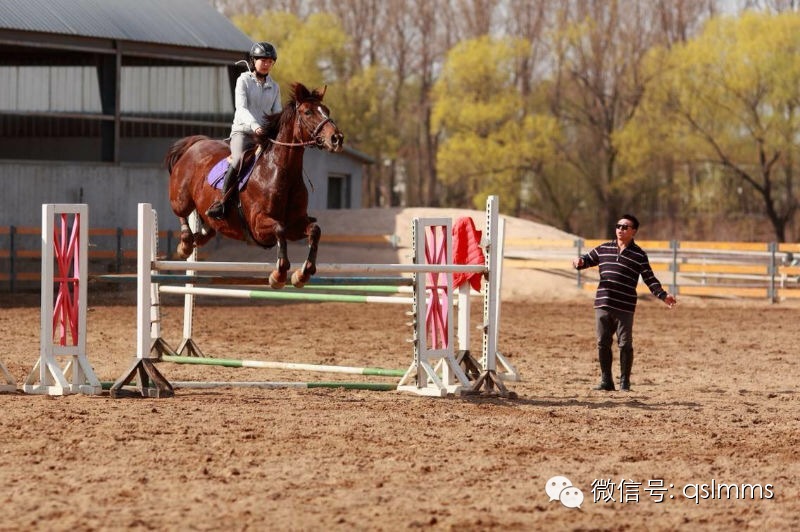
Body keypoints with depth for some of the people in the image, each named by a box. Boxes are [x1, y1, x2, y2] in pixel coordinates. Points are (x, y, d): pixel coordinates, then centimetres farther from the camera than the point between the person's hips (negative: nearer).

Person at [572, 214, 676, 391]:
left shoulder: (639, 255, 2)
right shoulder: (604, 249, 11)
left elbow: (650, 279, 1)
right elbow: (587, 259, 17)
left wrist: (663, 295, -12)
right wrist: (579, 262, -8)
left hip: (625, 308, -3)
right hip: (602, 304, 3)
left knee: (625, 345, -2)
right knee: (603, 343, 7)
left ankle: (624, 382, 7)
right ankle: (606, 381, 16)